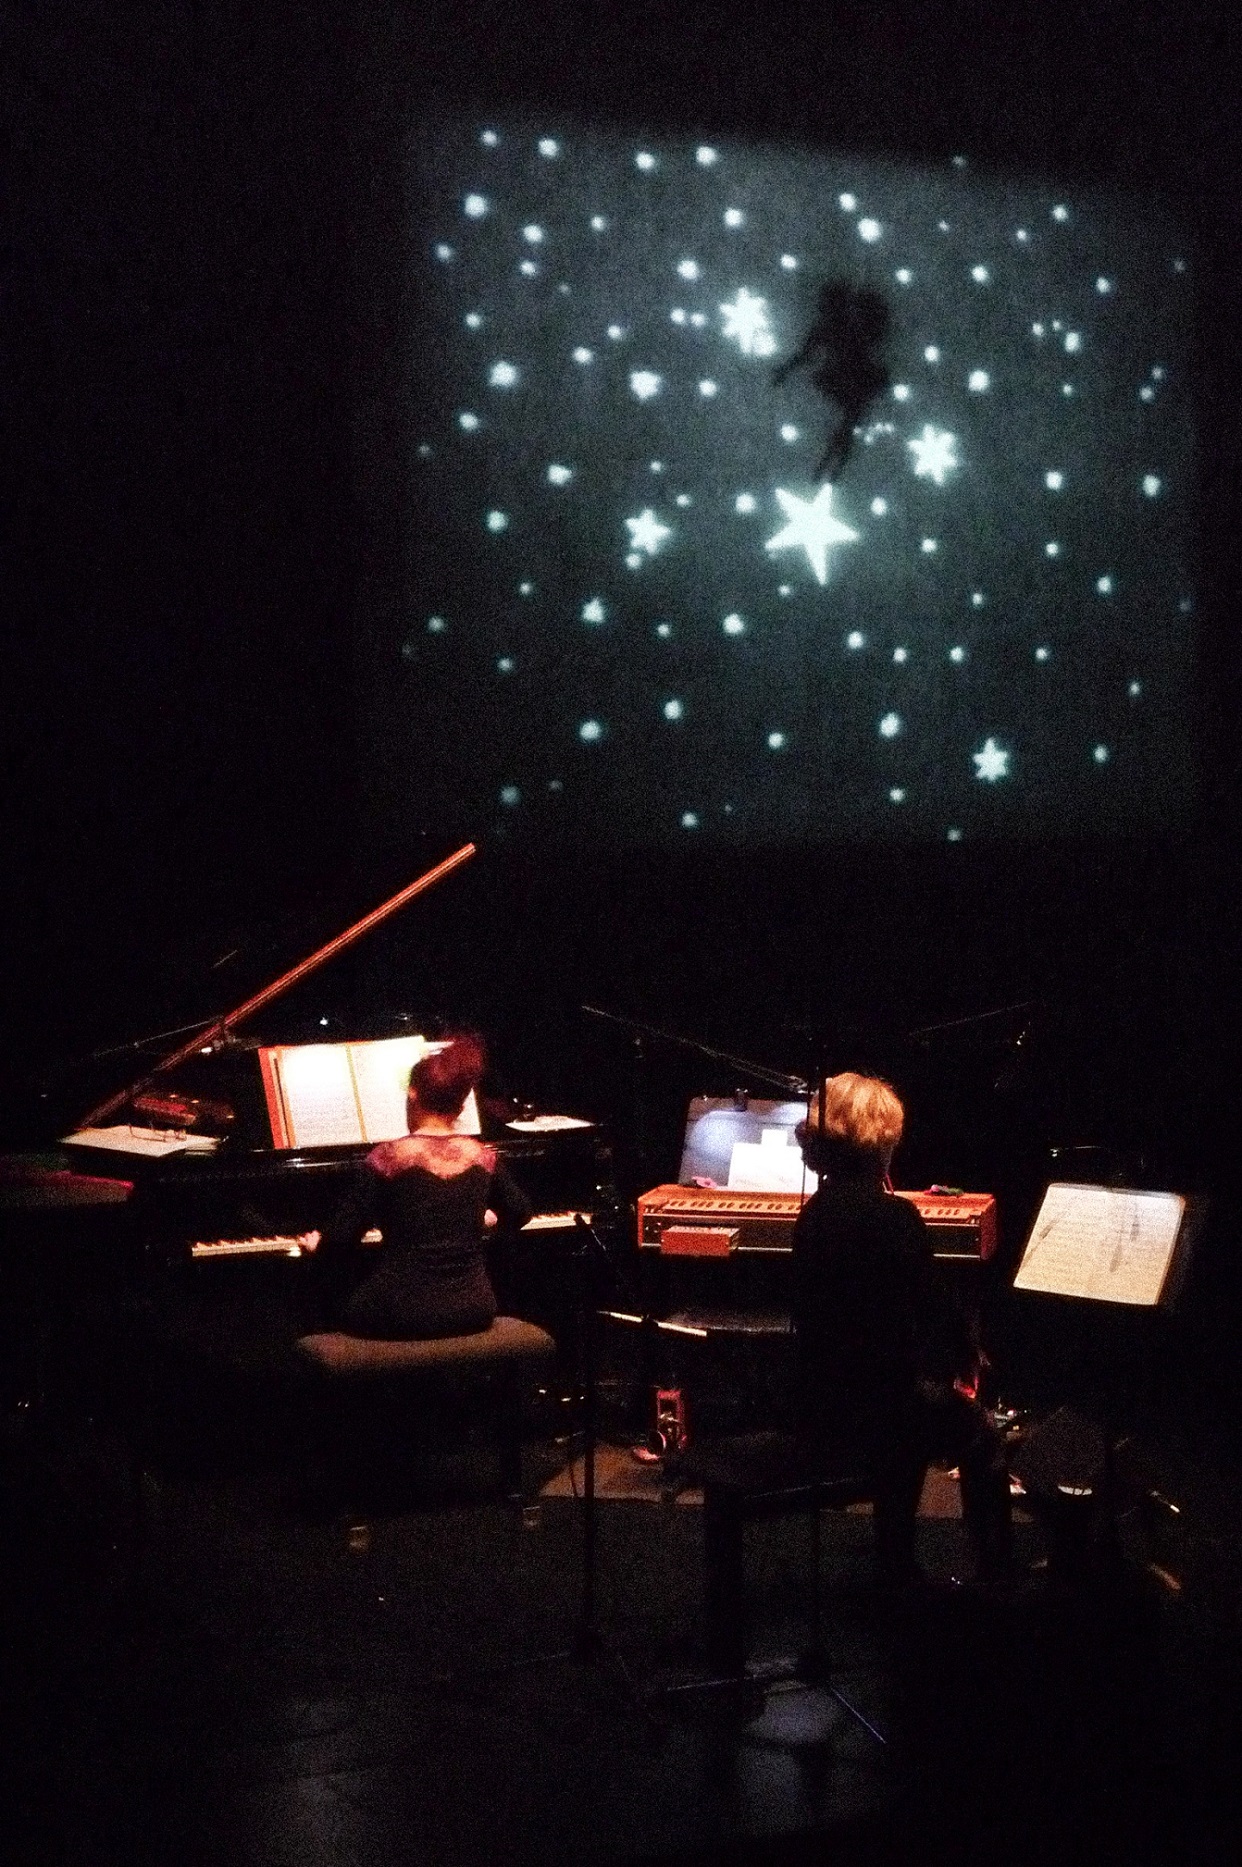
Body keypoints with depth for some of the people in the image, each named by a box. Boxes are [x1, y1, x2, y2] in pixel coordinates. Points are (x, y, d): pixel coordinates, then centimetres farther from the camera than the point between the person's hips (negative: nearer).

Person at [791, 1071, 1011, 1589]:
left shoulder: (816, 1210, 3)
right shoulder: (893, 1215, -18)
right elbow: (936, 1313, -13)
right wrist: (958, 1367, 7)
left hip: (818, 1401, 7)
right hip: (870, 1405, -7)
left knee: (920, 1407, 34)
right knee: (982, 1438, 19)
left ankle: (898, 1575, 41)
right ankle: (994, 1577, 25)